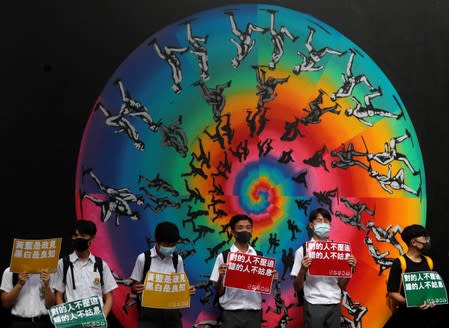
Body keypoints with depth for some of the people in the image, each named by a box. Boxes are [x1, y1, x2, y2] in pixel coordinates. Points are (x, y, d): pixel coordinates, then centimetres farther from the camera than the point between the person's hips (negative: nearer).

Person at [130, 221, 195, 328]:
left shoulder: (177, 259, 4)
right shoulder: (143, 258, -5)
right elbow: (134, 286, 0)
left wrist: (187, 289, -10)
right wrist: (137, 289, -22)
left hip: (171, 311, 3)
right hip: (150, 311, -3)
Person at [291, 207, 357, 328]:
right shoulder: (303, 250, -2)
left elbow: (341, 286, 11)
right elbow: (297, 288, -3)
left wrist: (350, 269, -5)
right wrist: (303, 270, -20)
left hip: (334, 305, 3)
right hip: (313, 305, -3)